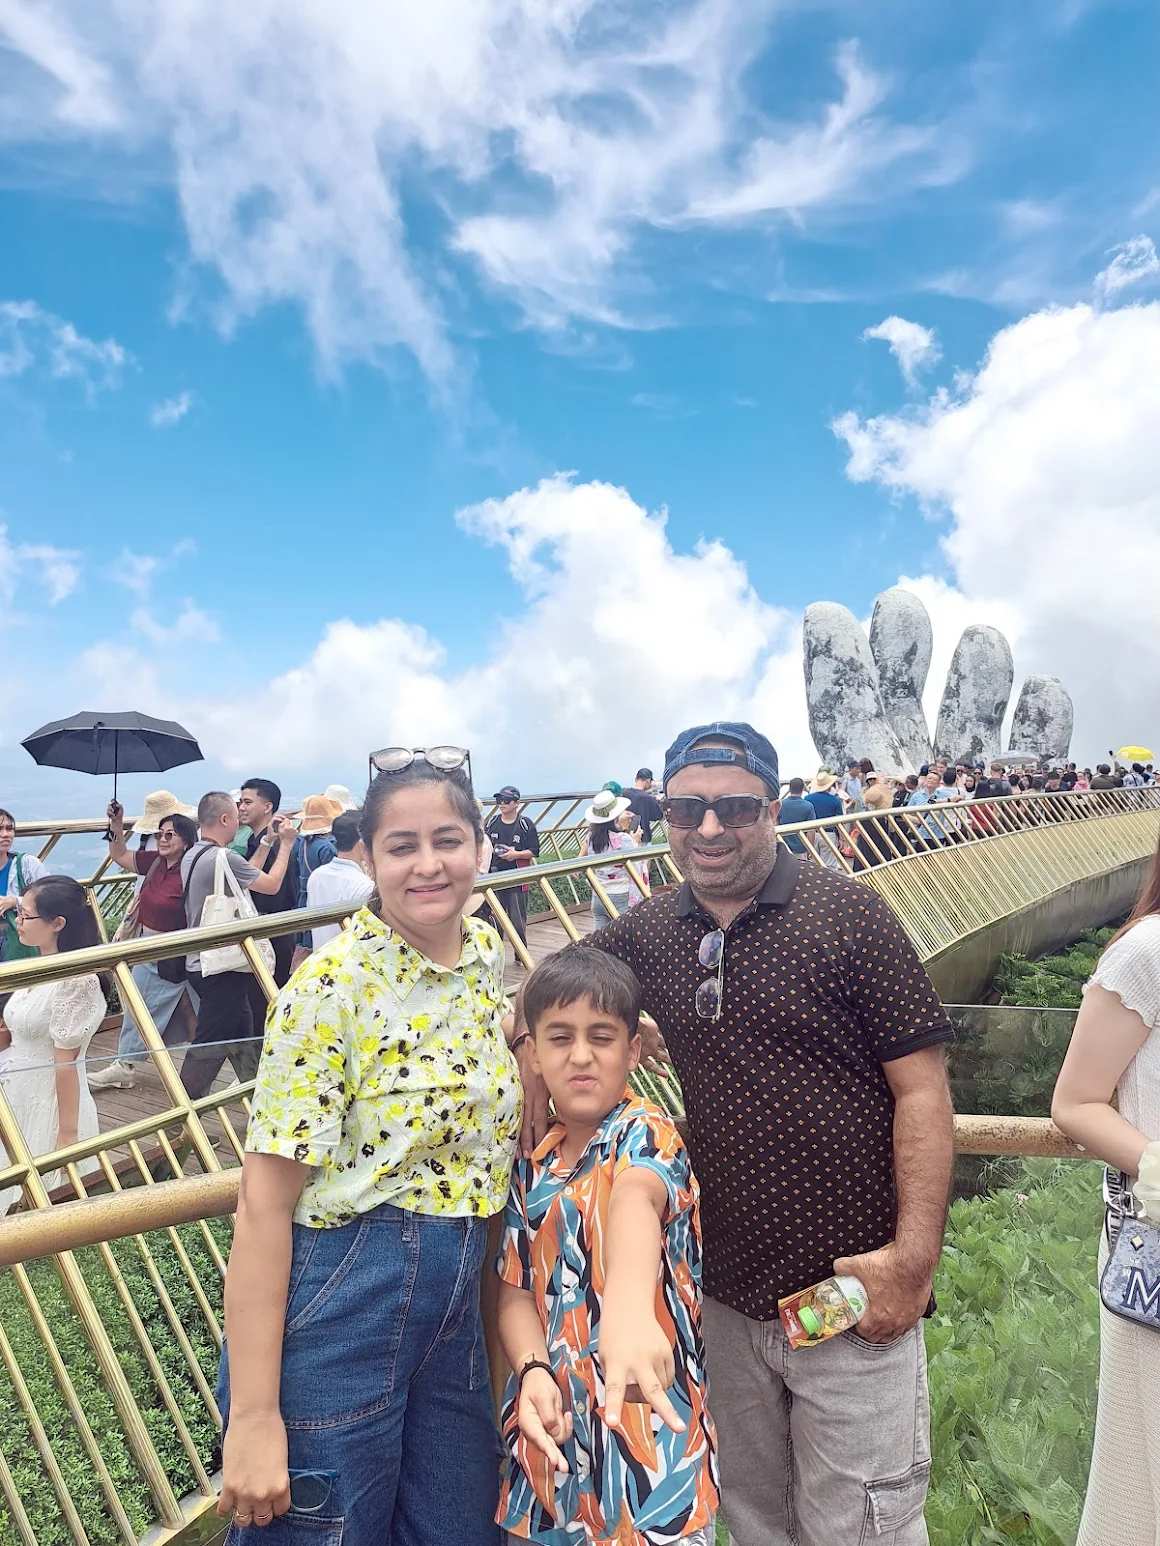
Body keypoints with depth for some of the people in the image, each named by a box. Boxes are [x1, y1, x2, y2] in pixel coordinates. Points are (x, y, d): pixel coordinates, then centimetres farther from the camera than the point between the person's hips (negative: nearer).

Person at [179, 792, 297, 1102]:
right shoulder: (223, 858, -21)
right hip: (221, 968, -10)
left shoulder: (192, 856, 10)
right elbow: (272, 885, -10)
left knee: (242, 1034, 18)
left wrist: (267, 842, 19)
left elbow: (248, 876, 15)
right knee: (209, 1046, -1)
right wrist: (285, 844, 2)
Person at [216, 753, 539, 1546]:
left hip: (457, 1300, 6)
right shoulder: (332, 985, -19)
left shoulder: (491, 956, 1)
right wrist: (253, 1416, -16)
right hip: (340, 1297, -6)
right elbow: (266, 1199, -17)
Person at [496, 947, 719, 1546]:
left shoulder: (645, 1133, -15)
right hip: (551, 1430, 6)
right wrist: (533, 1371, -17)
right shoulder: (533, 1166, 5)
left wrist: (630, 1308, -58)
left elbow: (637, 1196, -37)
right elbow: (517, 1289, 3)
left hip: (644, 1419, -5)